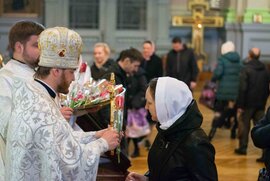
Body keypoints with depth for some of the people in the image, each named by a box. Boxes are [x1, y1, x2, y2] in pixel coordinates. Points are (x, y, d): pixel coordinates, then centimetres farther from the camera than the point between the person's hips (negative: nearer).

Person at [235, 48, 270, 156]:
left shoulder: (246, 69, -13)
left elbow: (243, 88, -16)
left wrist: (240, 105, -13)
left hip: (248, 103, -5)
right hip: (261, 104, 5)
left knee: (244, 125, 7)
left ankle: (242, 148, 10)